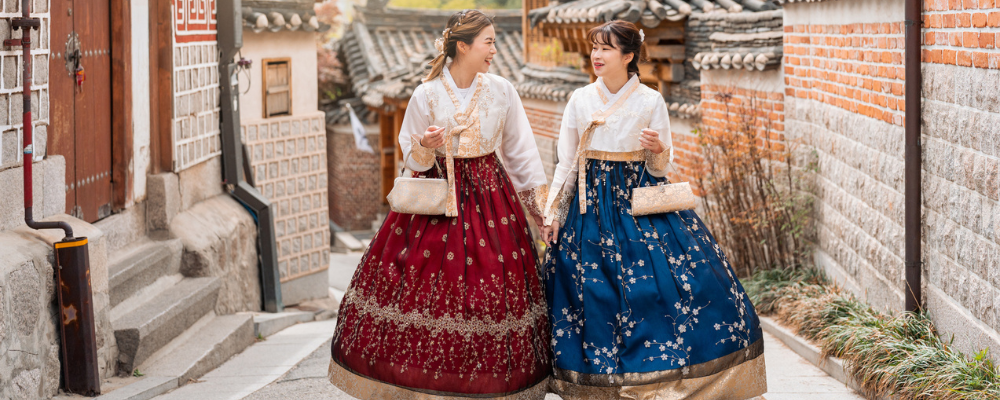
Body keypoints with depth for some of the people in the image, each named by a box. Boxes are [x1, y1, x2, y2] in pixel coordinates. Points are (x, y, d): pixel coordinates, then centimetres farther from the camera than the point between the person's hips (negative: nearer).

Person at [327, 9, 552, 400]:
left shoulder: (502, 91, 0)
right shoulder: (426, 95, -5)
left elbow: (522, 152, 7)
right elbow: (412, 157, 2)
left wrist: (544, 204, 4)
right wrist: (426, 147, -21)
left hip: (490, 196, 2)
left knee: (493, 291, 2)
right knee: (428, 287, -2)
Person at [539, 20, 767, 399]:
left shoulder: (651, 101, -1)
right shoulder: (579, 100, 4)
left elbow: (660, 168, 2)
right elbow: (566, 164, 8)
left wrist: (658, 149, -19)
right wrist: (552, 213, 3)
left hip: (640, 203, -1)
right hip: (591, 205, 1)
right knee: (592, 293, 1)